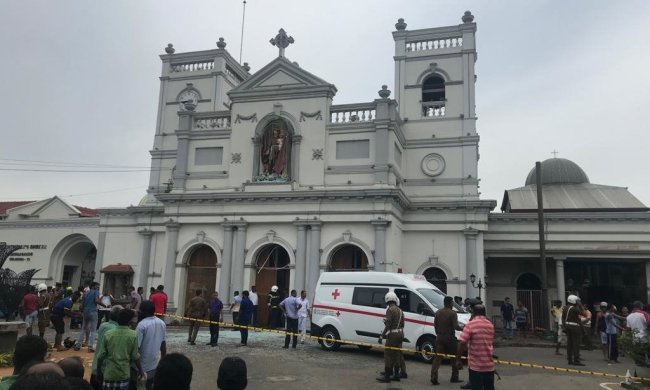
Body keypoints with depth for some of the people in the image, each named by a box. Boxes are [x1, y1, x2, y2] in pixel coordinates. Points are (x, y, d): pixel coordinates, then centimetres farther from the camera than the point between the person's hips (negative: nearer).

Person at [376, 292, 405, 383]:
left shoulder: (390, 310, -13)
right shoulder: (399, 310, 12)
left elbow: (388, 324, -18)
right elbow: (402, 324, 15)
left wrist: (382, 335, -14)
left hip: (392, 335, -8)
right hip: (400, 335, 8)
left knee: (388, 354, -3)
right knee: (396, 354, 15)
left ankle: (387, 376, -1)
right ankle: (396, 375, 19)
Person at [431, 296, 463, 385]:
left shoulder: (438, 312, 7)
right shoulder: (452, 313, -12)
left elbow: (435, 325, 10)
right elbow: (456, 326, -17)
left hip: (440, 337, 5)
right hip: (450, 338, -5)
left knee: (437, 357, 2)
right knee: (454, 358, 12)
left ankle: (434, 377, -9)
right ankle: (454, 377, 18)